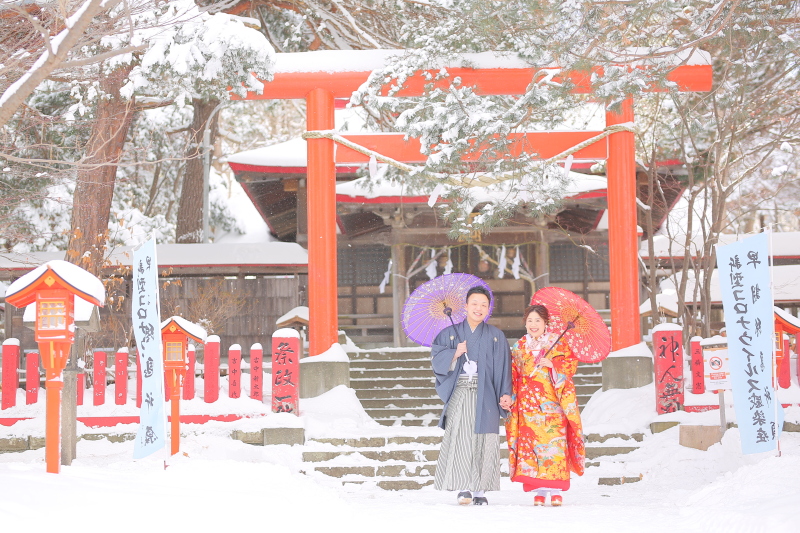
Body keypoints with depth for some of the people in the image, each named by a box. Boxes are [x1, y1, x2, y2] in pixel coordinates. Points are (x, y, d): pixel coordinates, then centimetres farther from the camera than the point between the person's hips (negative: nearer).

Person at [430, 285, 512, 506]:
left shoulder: (496, 336, 12)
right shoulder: (450, 333, 12)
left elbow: (504, 367, 5)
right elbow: (436, 360, 5)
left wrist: (505, 394, -6)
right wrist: (455, 353, -11)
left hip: (485, 394, 0)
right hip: (459, 393, 0)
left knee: (483, 441, -5)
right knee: (460, 438, -11)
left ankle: (479, 490, -1)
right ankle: (463, 488, -11)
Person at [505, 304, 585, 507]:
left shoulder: (558, 343, 7)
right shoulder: (519, 347, 14)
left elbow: (571, 364, 1)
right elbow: (513, 375, 13)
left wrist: (553, 364, -15)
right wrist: (510, 398, 3)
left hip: (552, 403, -2)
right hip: (528, 404, 2)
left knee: (554, 442, -10)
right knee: (531, 442, -5)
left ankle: (556, 491, -9)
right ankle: (539, 491, -2)